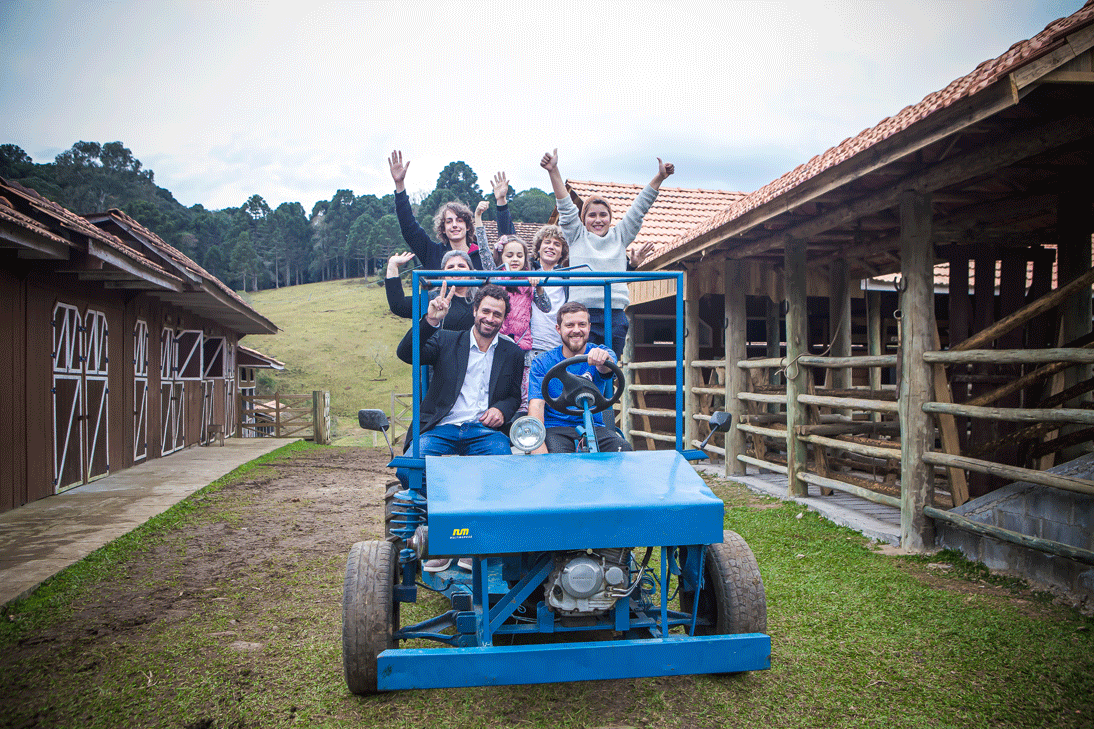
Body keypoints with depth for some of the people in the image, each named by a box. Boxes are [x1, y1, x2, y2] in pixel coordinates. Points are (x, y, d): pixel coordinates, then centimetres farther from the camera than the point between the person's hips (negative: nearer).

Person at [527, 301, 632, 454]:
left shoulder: (602, 352, 5)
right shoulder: (542, 363, 4)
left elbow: (606, 370, -20)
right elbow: (536, 404, -8)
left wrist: (603, 358, -48)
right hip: (556, 428, -1)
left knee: (624, 450, -28)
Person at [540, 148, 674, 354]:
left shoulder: (619, 236, 16)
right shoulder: (577, 236, 10)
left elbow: (639, 208, 13)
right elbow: (565, 207, 1)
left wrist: (659, 177, 7)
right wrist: (553, 172, -9)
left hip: (615, 315, 3)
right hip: (582, 312, -3)